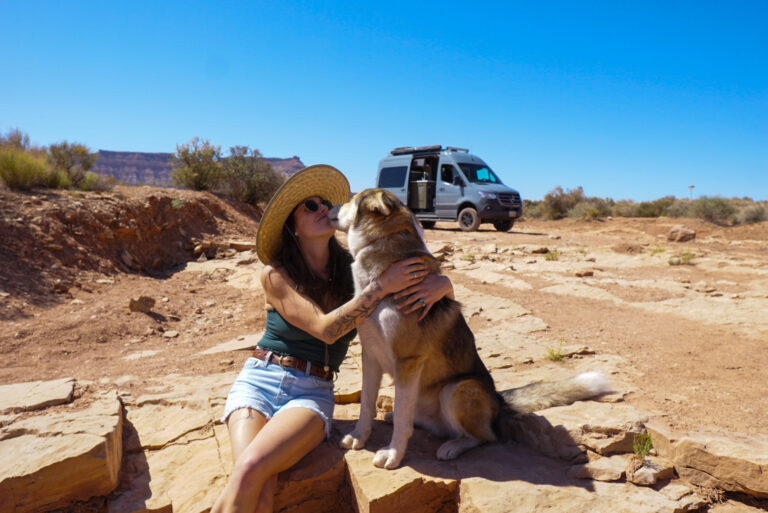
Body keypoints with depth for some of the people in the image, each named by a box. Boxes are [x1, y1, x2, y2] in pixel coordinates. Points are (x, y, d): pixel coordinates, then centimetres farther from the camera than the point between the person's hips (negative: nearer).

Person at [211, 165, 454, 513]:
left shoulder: (353, 271, 1)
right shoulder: (276, 274, -4)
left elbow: (443, 283, 6)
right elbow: (325, 329, -16)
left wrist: (439, 284, -19)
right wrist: (382, 285, -21)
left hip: (312, 393, 1)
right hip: (258, 381, -1)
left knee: (251, 469, -27)